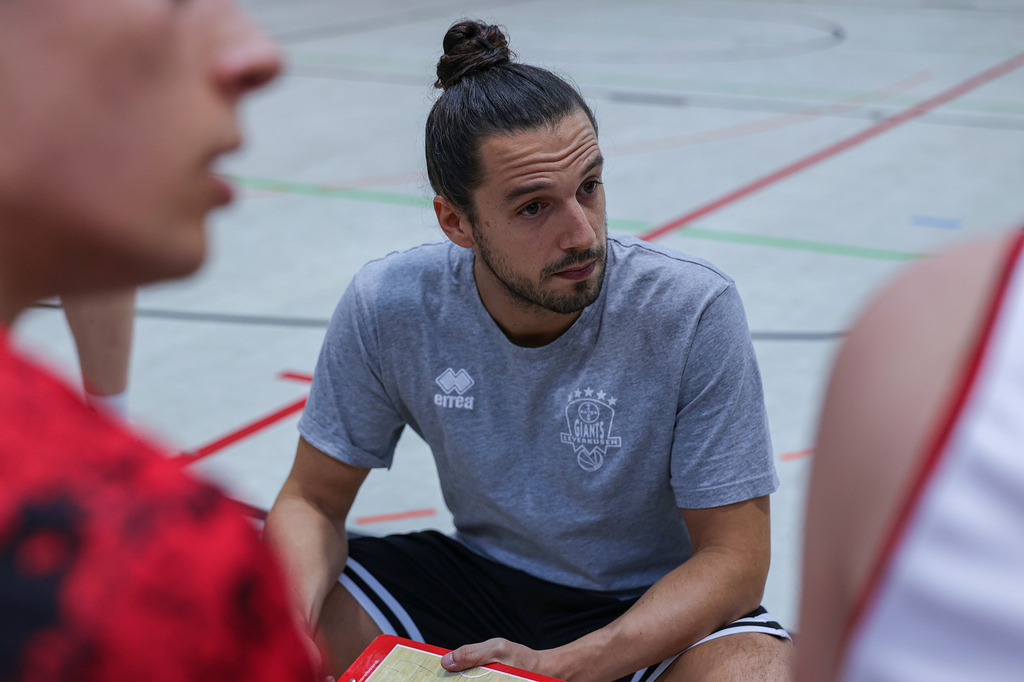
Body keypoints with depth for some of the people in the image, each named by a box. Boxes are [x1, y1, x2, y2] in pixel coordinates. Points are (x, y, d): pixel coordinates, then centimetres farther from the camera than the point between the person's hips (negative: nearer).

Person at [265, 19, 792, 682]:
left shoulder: (693, 312, -24)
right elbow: (313, 501, -4)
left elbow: (734, 559, -20)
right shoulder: (387, 307, -16)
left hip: (652, 605, -1)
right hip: (476, 573, 2)